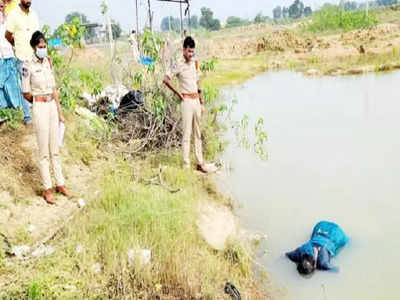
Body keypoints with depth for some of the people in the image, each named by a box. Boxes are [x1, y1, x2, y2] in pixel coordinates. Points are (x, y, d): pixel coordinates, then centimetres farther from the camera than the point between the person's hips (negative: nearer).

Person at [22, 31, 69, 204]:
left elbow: (54, 89, 11)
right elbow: (26, 94, -4)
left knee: (55, 149, 13)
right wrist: (41, 101, 10)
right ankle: (47, 189, 11)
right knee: (44, 152, 1)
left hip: (53, 107, 5)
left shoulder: (48, 63, 8)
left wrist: (60, 111, 10)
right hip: (40, 109, -5)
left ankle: (60, 184, 23)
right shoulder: (28, 67, -8)